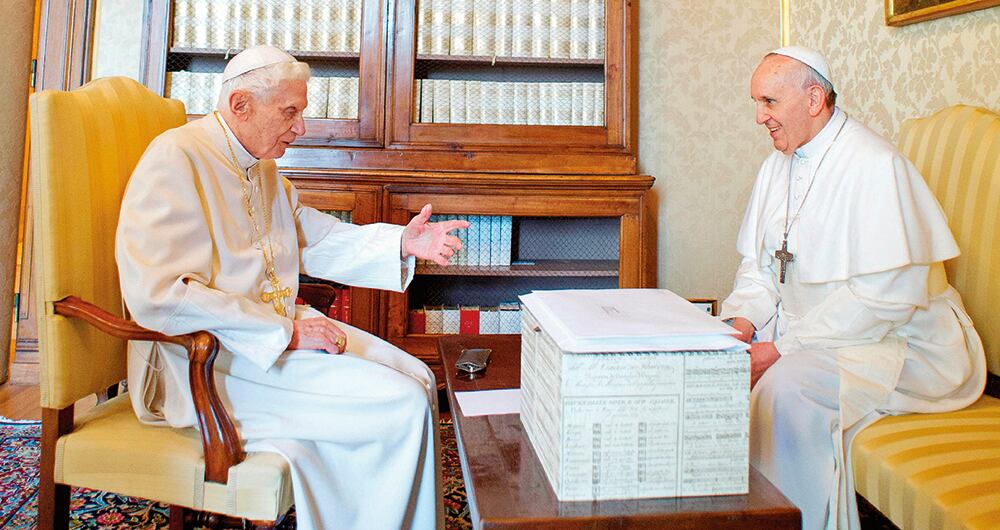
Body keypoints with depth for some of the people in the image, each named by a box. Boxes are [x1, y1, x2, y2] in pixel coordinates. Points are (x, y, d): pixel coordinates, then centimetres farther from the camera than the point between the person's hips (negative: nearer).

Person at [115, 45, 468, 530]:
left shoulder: (262, 168, 15)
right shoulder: (176, 161, -15)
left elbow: (316, 239, 18)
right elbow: (158, 296, -24)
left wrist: (402, 243, 1)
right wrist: (285, 333, -24)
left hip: (278, 329, 10)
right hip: (207, 360, -10)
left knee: (417, 378, 1)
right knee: (400, 406, -20)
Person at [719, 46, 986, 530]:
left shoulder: (873, 163, -18)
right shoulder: (779, 164, 9)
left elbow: (888, 295, -25)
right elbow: (758, 264, 12)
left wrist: (783, 346, -25)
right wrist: (742, 320, -8)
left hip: (892, 341, -7)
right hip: (804, 328, 8)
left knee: (787, 385, -32)